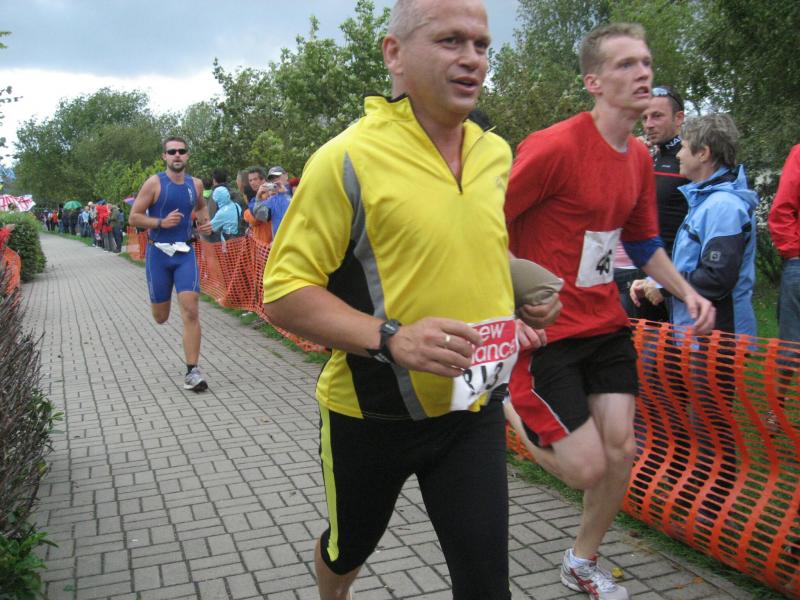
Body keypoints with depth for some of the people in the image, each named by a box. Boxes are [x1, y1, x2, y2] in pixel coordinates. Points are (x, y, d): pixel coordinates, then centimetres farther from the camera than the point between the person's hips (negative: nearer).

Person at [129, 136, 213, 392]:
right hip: (159, 253, -2)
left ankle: (192, 371, -7)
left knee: (191, 312, -12)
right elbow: (134, 218, -5)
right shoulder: (154, 183, -5)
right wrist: (161, 222, -19)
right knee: (161, 317, 8)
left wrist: (205, 222, 7)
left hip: (185, 253, 2)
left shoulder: (196, 184, 6)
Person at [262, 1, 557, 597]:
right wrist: (391, 338, -32)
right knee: (348, 548, 23)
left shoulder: (496, 153, 2)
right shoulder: (347, 158, -18)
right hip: (372, 411, -3)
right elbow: (284, 292, -20)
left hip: (473, 403, 4)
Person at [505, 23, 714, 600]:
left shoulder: (639, 157, 7)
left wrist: (687, 291, 10)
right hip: (547, 331, -7)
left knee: (621, 450, 7)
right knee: (589, 467, -4)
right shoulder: (555, 146, -19)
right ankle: (520, 413, 27)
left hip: (606, 324, 7)